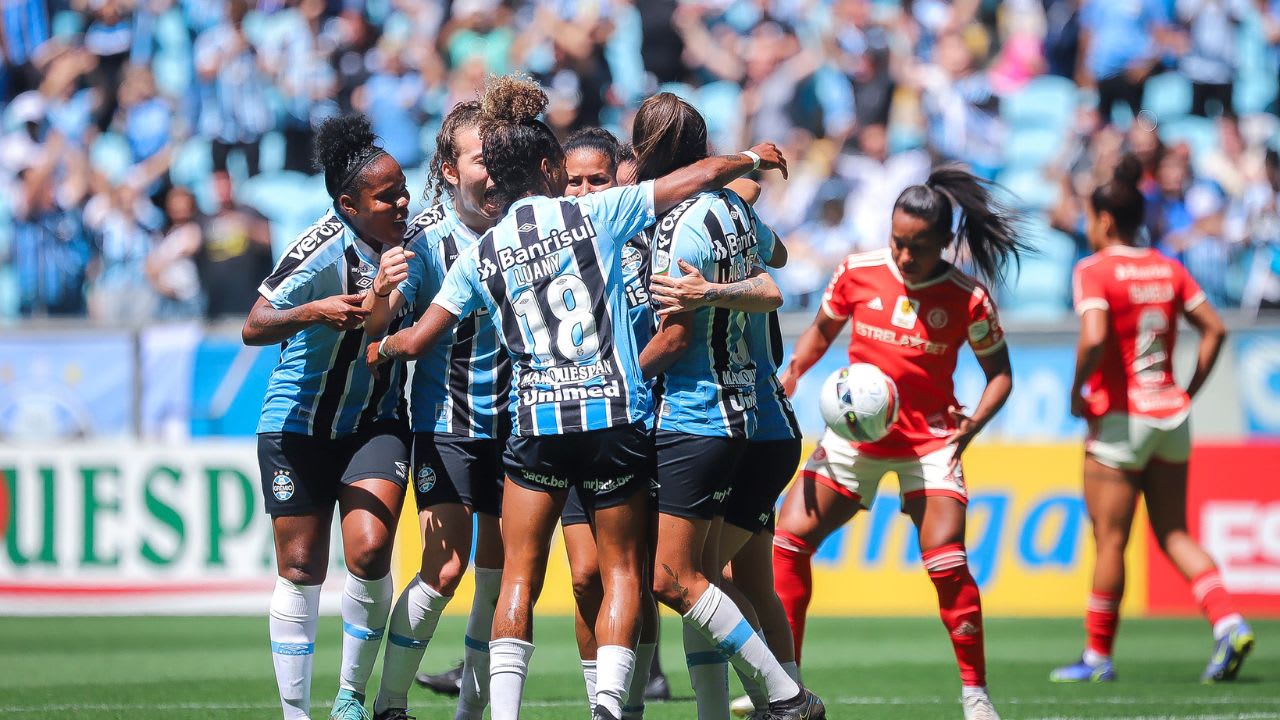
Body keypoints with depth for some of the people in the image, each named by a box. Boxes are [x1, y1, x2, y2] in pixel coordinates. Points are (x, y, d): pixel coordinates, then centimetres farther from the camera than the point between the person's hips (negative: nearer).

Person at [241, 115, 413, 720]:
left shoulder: (407, 241, -3)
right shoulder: (323, 248, -20)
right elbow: (253, 328, -25)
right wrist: (312, 312, -40)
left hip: (375, 425, 3)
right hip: (299, 425, -3)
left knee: (369, 551, -16)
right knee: (301, 569, 0)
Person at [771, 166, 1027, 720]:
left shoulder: (968, 299, -12)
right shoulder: (857, 273, -5)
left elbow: (999, 372, -1)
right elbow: (822, 330, 12)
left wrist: (973, 423, -18)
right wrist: (792, 373, -6)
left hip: (929, 440, -3)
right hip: (855, 435, 3)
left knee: (946, 560, -17)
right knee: (788, 539, -5)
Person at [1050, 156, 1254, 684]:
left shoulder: (1095, 270, -10)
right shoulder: (1169, 269, 8)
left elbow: (1094, 338, -24)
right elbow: (1214, 329, 6)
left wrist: (1077, 393, -10)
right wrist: (1189, 392, 12)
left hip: (1120, 418, -6)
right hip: (1172, 417, 6)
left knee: (1110, 541, 2)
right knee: (1174, 535, 12)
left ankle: (1097, 656, 10)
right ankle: (1229, 624, -7)